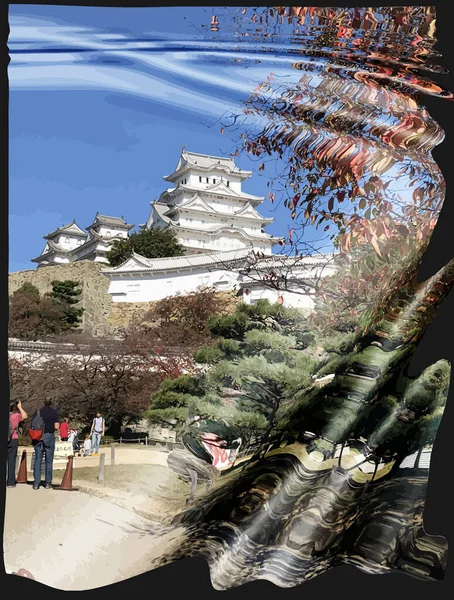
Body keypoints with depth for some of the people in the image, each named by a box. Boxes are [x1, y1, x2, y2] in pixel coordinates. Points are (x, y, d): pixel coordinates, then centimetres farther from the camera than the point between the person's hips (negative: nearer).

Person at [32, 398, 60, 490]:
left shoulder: (38, 412, 3)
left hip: (38, 437, 2)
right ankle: (48, 483, 8)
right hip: (49, 436, -2)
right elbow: (57, 427, -9)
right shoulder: (54, 412, -2)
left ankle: (36, 483, 2)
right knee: (49, 461, 7)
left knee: (37, 460, 5)